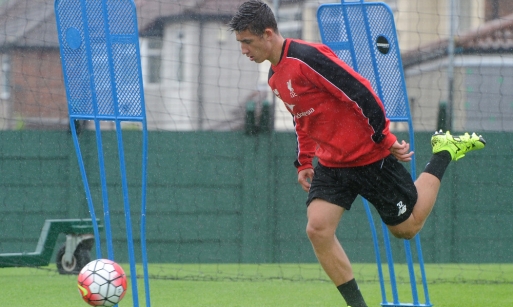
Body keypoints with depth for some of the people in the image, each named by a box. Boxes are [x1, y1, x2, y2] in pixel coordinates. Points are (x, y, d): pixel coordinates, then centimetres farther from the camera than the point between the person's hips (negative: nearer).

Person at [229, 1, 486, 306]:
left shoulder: (307, 57, -23)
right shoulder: (276, 76, 6)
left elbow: (361, 92, -23)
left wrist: (385, 138, -22)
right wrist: (304, 161, 17)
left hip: (369, 156, -8)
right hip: (331, 164, 8)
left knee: (407, 228, 7)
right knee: (318, 229, -12)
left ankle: (445, 153, 25)